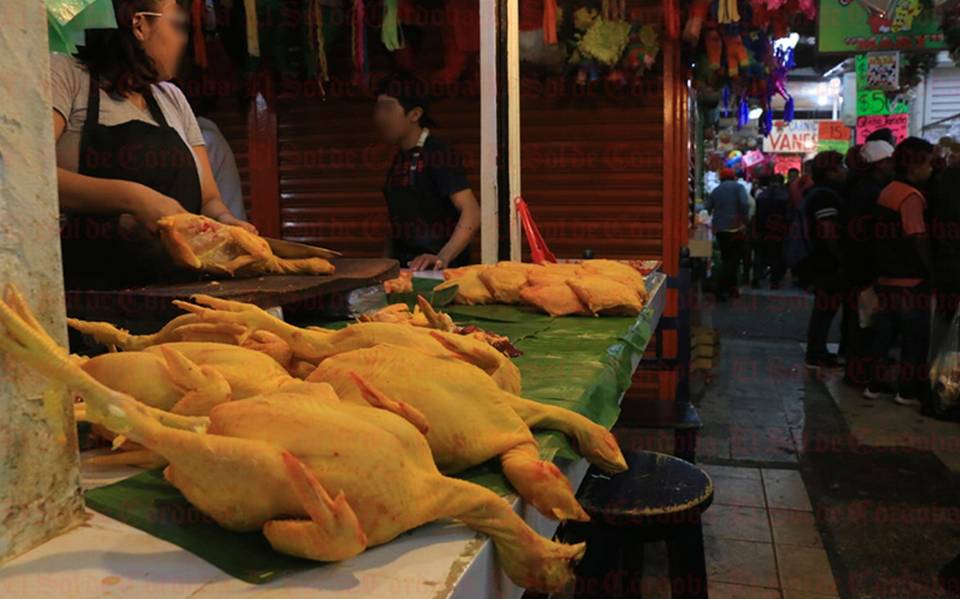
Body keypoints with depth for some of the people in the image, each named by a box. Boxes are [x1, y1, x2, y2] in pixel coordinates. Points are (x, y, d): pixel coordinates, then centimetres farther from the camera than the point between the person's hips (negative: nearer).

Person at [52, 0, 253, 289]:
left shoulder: (172, 98, 19)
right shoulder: (64, 73, 2)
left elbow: (209, 199, 16)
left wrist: (225, 222, -6)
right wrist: (131, 198, -23)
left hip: (167, 290, 5)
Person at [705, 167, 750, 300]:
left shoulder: (715, 191, 13)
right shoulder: (738, 187, 0)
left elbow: (707, 208, 7)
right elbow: (744, 204, -15)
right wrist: (745, 220, -5)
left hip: (719, 229, 5)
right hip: (736, 228, -5)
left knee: (726, 258, 16)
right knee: (733, 259, -3)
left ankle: (731, 287, 21)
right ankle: (721, 290, -13)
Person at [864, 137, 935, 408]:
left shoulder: (888, 191, 11)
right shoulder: (910, 196, -16)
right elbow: (918, 240, -20)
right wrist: (932, 270, -10)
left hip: (887, 277, 8)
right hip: (911, 281, -8)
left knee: (885, 332, 13)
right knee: (915, 336, 4)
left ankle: (875, 384, 18)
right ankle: (907, 390, 11)